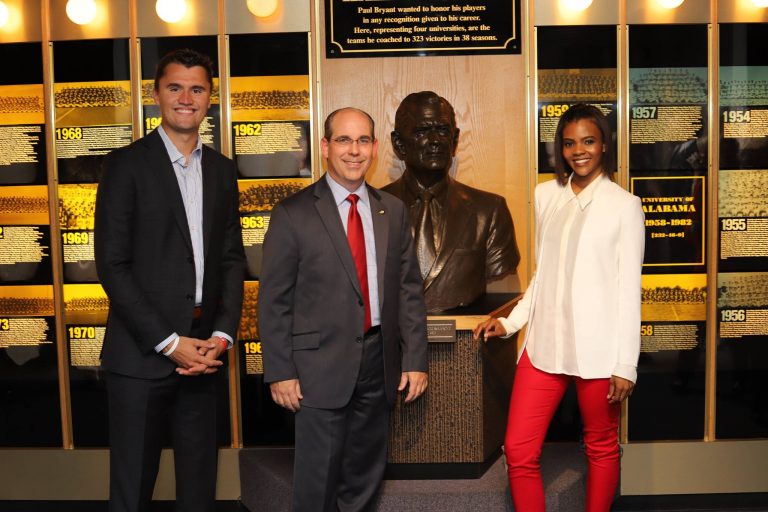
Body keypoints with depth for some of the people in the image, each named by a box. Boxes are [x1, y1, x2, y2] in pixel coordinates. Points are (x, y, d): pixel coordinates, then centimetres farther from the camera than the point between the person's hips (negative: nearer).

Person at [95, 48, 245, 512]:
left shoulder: (222, 170, 10)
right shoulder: (127, 164, -4)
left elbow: (232, 259, 10)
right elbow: (112, 265, -9)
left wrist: (223, 334, -4)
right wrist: (168, 342, -12)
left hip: (203, 350, 4)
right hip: (142, 352, -4)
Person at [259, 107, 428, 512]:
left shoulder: (393, 211, 7)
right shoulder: (293, 214, -5)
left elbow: (409, 290, 8)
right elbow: (273, 300, -5)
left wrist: (415, 359, 4)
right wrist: (280, 372, -8)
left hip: (379, 360, 4)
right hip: (321, 365, -4)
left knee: (365, 477, 16)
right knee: (319, 479, 5)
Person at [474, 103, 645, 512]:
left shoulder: (623, 205, -2)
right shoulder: (546, 195, 10)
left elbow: (629, 290, -4)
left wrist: (626, 364, -6)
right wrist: (510, 322, 7)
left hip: (597, 348, -4)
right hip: (545, 342, 4)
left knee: (601, 447, 12)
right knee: (518, 450, 1)